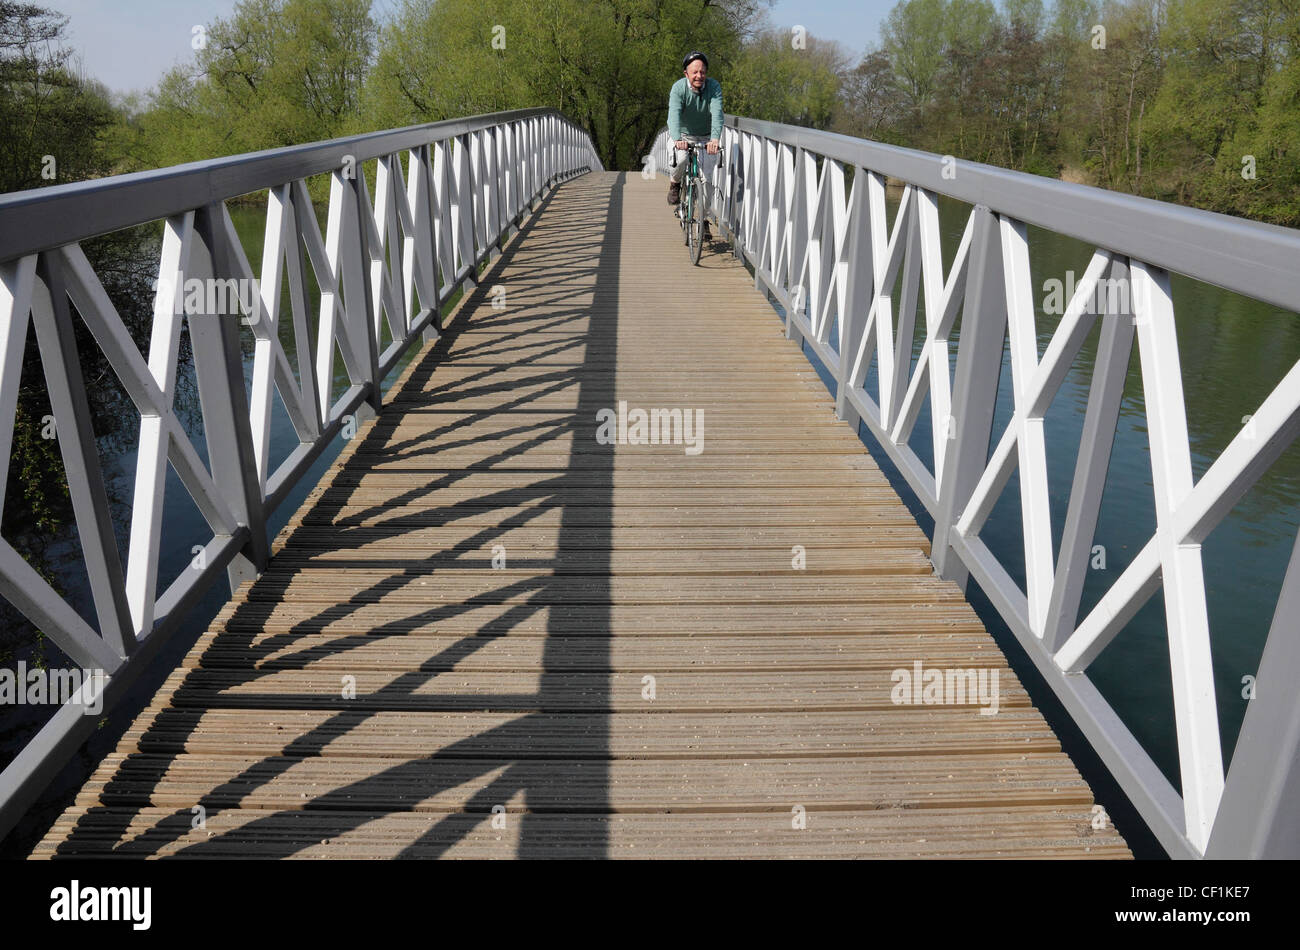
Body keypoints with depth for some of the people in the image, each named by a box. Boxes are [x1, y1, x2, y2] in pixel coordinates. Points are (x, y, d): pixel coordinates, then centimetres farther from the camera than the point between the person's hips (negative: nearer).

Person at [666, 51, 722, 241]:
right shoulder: (679, 88, -20)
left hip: (706, 138, 1)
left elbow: (717, 113, -32)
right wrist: (677, 139, -54)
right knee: (681, 159, -33)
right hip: (682, 136, -1)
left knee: (706, 179, -5)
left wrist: (715, 139, -50)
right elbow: (674, 114, -35)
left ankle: (704, 219, 11)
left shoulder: (714, 86, -18)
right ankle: (675, 183, 1)